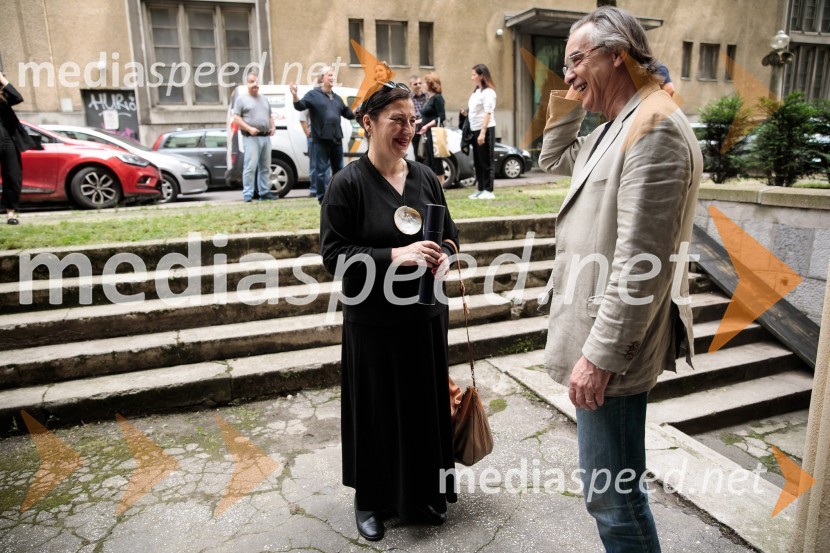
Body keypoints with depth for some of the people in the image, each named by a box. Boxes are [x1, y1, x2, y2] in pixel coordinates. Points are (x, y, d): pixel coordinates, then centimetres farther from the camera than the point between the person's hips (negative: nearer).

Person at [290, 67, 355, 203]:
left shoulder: (337, 98, 19)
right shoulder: (313, 94, 0)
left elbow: (349, 114, 24)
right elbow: (300, 106, -12)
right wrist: (295, 96, -31)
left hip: (336, 139, 6)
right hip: (321, 140, -6)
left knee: (338, 169, 13)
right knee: (321, 170, -4)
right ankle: (322, 198, 2)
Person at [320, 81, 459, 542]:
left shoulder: (424, 177, 4)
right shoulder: (348, 183, -10)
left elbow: (450, 232, 13)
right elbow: (333, 254, -14)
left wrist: (443, 257, -10)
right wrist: (396, 256, -24)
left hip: (425, 316, 5)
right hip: (373, 321, -4)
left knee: (426, 405, 15)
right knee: (376, 410, 10)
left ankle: (423, 493, 38)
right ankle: (371, 499, 33)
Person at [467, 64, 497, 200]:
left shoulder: (488, 92, -10)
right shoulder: (476, 92, 15)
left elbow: (488, 113, -17)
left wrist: (483, 132, -22)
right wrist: (466, 113, 6)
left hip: (486, 129, -8)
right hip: (475, 129, 8)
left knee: (487, 161, -4)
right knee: (478, 161, 10)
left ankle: (488, 191, -1)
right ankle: (480, 189, 17)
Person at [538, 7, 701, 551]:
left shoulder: (654, 128, -18)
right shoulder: (618, 126, 13)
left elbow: (641, 263, -24)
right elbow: (555, 160, 30)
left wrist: (600, 354, -22)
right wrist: (564, 111, 14)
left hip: (611, 347, -10)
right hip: (600, 334, 10)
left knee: (611, 492, 3)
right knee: (614, 484, 24)